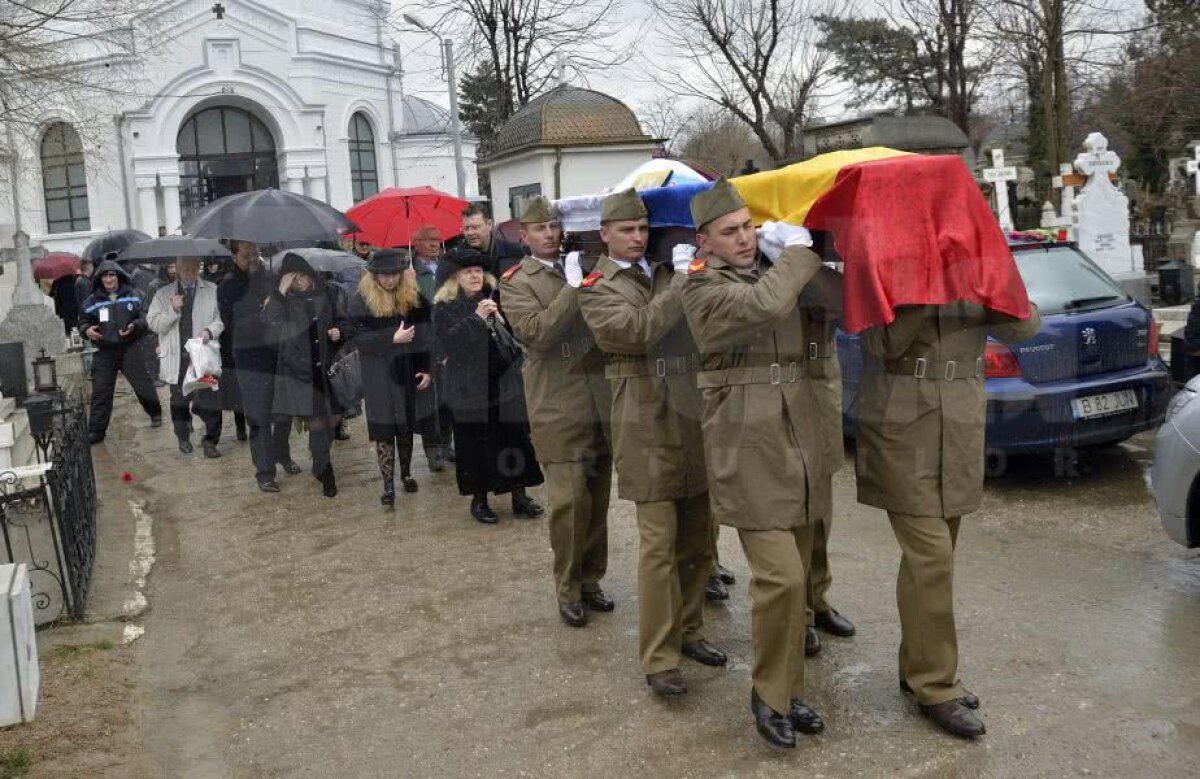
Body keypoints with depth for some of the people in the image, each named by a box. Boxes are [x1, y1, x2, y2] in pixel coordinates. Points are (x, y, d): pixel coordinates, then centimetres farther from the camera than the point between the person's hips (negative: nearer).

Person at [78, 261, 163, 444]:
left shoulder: (133, 296, 3)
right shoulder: (92, 301, 5)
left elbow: (146, 318, 1)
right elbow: (83, 322, 13)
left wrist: (135, 326, -19)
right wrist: (86, 330, -10)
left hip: (130, 349, -1)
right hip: (104, 352, 1)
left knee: (143, 385, 6)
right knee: (100, 392, 0)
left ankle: (155, 413, 32)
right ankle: (96, 430, 5)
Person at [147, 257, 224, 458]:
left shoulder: (213, 291, 2)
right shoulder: (163, 295, 8)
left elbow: (221, 318, -1)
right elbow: (153, 324, 4)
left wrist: (210, 331, -19)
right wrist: (173, 310, -11)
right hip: (177, 358, 2)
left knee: (210, 400, -7)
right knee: (179, 401, 14)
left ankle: (210, 440, 5)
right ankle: (183, 437, 31)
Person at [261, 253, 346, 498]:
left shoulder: (323, 297, 6)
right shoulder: (282, 301, -3)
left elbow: (336, 322, 22)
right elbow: (274, 327, -21)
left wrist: (337, 332, 0)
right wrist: (280, 293, -22)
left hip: (325, 367, 4)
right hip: (298, 369, -4)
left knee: (332, 418, 6)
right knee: (317, 423, -5)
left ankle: (320, 466, 32)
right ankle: (325, 473, 13)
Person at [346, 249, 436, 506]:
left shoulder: (414, 297, 2)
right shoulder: (361, 300, -6)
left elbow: (428, 334, 4)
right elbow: (353, 335, -13)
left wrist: (428, 369, -3)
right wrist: (392, 339, -19)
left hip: (409, 374, 3)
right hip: (379, 378, -2)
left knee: (407, 426, 12)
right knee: (384, 430, -2)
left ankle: (406, 474, 30)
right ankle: (388, 486, 4)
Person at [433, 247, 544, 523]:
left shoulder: (496, 298, 10)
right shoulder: (445, 306, -1)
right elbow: (448, 340, -16)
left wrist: (501, 320, -4)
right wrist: (476, 318, -23)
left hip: (505, 381, 4)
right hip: (470, 387, -3)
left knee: (515, 436, 3)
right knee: (475, 443, 1)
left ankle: (519, 494, 16)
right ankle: (479, 498, 17)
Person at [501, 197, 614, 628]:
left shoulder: (584, 267, 14)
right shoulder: (516, 282, 1)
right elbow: (537, 332, -15)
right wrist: (573, 288, -17)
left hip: (601, 402, 5)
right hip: (559, 407, -4)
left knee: (598, 499, 9)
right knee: (570, 501, -5)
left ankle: (590, 580, 23)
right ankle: (568, 590, 9)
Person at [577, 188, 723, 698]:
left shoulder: (667, 273, 15)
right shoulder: (597, 289, 2)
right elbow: (638, 329, -18)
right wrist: (680, 285, -19)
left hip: (694, 415, 5)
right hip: (647, 422, -5)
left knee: (698, 537, 11)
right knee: (659, 542, -5)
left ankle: (687, 630, 27)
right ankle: (659, 659, 3)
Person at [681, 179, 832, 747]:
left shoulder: (772, 269, 15)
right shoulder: (702, 288, -7)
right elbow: (765, 303, -24)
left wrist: (793, 252, 9)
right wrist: (799, 251, -10)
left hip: (798, 440, 7)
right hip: (750, 450, -7)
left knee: (794, 577, 12)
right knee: (780, 577, -12)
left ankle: (789, 689, 25)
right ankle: (770, 694, 9)